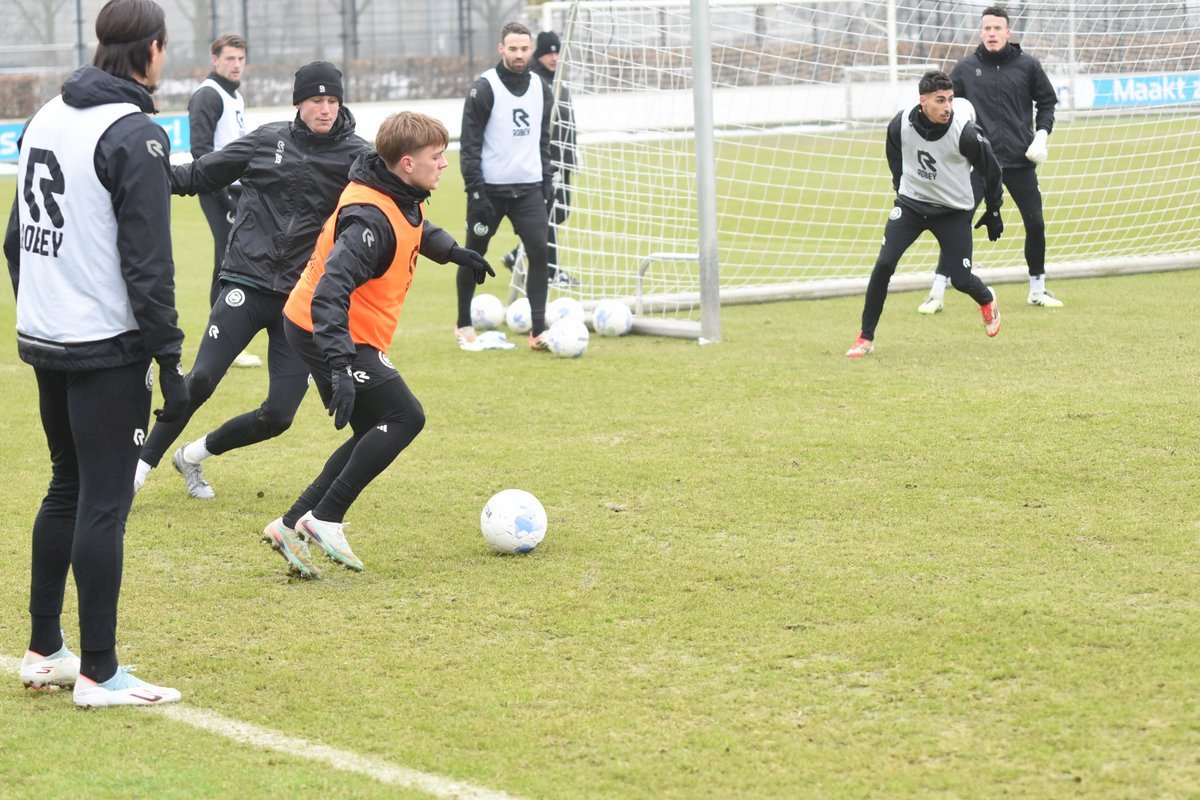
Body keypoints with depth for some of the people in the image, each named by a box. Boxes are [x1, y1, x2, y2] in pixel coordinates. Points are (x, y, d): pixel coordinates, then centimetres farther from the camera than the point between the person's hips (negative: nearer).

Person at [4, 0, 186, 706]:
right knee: (105, 503, -2)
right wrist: (170, 361, -14)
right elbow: (147, 264, -18)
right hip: (106, 350, -8)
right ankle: (99, 673, 2)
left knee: (68, 490, 19)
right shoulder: (136, 136, -15)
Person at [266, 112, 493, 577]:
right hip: (324, 333, -10)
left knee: (376, 436, 12)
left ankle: (292, 527, 12)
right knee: (405, 418, -11)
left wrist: (452, 251, 32)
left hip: (331, 332, 10)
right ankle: (325, 518, -9)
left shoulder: (403, 198, 4)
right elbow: (330, 292, -37)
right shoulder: (371, 219, -27)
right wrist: (340, 367, -44)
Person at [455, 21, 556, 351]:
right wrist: (475, 191, -15)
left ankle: (538, 332, -8)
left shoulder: (541, 89, 8)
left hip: (529, 187, 4)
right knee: (474, 255, 8)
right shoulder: (484, 89, -9)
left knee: (539, 252, -10)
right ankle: (463, 325, 26)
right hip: (490, 188, -4)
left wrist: (547, 181, 11)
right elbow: (469, 145, -9)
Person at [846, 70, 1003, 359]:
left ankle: (987, 301, 37)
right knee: (884, 264, -14)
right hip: (910, 204, 2)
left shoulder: (965, 132, -23)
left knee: (961, 280, -2)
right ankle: (866, 338, -3)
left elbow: (991, 169, -6)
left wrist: (993, 211, 2)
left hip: (953, 211, -2)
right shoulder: (900, 125, -16)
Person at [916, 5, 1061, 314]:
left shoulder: (1027, 66, 1)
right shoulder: (965, 68, 0)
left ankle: (1037, 290, 23)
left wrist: (1042, 133, -2)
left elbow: (1047, 101, 11)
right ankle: (937, 293, -5)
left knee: (1036, 224, 4)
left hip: (1020, 161, 1)